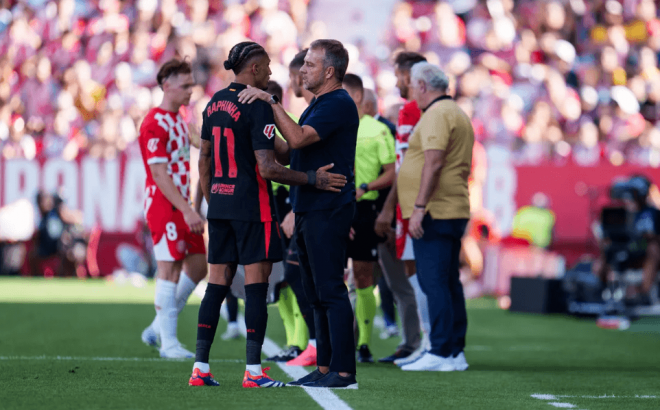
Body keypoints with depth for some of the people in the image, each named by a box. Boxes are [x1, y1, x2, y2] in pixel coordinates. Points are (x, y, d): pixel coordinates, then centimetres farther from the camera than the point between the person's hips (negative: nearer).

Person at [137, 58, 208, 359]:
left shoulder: (179, 120, 17)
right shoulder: (155, 123, -13)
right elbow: (159, 175, -19)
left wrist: (190, 209, 17)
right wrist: (186, 210, -23)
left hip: (181, 206, 9)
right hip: (164, 206, -9)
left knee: (197, 266, 8)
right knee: (170, 269, -7)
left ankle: (159, 327, 18)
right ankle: (168, 342, -2)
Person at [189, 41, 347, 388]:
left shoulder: (215, 104, 11)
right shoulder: (257, 108, -13)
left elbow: (204, 159, 17)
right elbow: (268, 168, -19)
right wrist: (313, 179, -17)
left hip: (220, 204, 8)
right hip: (251, 206, -8)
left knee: (217, 282, 9)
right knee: (256, 284, -4)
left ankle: (200, 367, 8)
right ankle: (253, 371, -5)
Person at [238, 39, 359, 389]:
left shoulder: (338, 104, -13)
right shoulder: (317, 104, 20)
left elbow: (298, 138, -24)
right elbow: (295, 146, 25)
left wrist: (271, 102, -21)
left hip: (327, 210, -10)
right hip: (308, 210, 10)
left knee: (330, 290, -10)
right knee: (317, 294, 11)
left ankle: (343, 371, -10)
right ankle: (324, 368, 15)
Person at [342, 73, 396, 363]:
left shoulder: (377, 130, 2)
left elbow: (392, 174, -1)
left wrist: (365, 187, -15)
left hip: (363, 209, -3)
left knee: (363, 277, 0)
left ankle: (364, 343, 7)